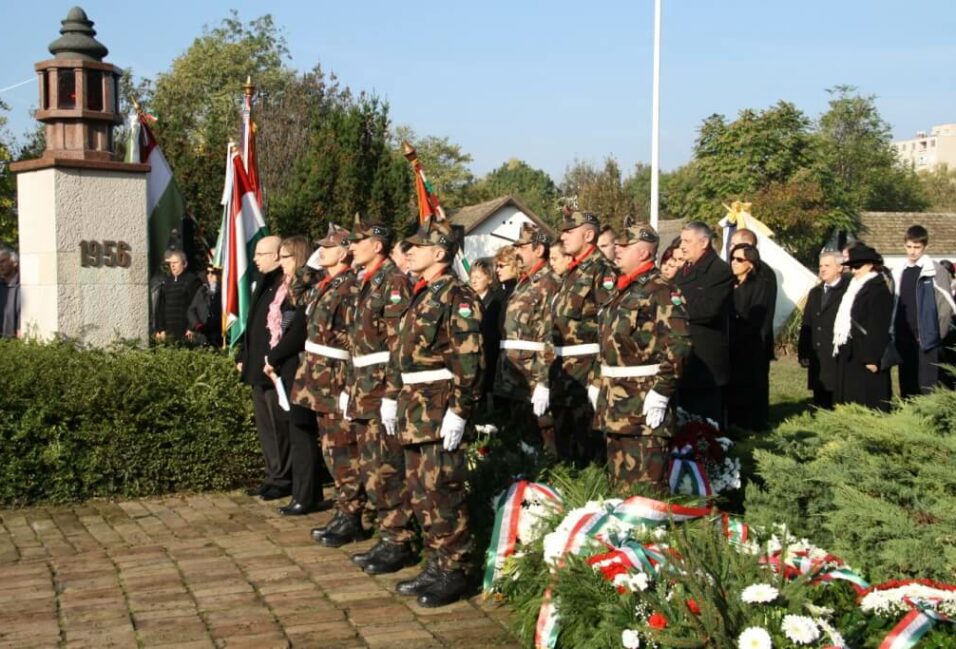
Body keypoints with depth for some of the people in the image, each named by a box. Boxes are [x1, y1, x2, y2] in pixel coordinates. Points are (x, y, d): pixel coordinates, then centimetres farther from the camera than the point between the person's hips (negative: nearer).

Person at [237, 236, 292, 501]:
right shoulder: (263, 283, 16)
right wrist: (243, 357, 18)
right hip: (258, 369, 10)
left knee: (279, 426, -1)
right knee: (265, 426, 14)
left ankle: (283, 480, 8)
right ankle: (273, 476, 23)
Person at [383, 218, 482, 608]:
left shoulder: (457, 297, -13)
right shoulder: (420, 295, 17)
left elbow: (469, 361, -19)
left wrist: (458, 412, -22)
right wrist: (392, 396, 19)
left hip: (440, 409, -10)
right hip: (414, 408, 10)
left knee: (441, 491, -5)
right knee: (419, 490, 14)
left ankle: (453, 572, 6)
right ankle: (434, 566, 24)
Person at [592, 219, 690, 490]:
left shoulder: (661, 291, -12)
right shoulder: (621, 290, 17)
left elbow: (678, 345, -19)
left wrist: (661, 393, -22)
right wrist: (597, 382, 20)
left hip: (644, 401, -9)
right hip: (615, 400, 9)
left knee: (643, 482, -6)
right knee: (619, 477, 16)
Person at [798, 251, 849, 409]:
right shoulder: (815, 292, 17)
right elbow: (806, 325, 16)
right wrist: (803, 353, 10)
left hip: (840, 360, -7)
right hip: (818, 361, 7)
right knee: (821, 404, 10)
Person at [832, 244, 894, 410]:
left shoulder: (878, 290, -12)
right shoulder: (854, 288, 16)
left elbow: (879, 328, -18)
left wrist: (872, 358, -20)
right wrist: (841, 348, 13)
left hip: (865, 358, -9)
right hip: (850, 356, 9)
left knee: (867, 405, -6)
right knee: (849, 403, 11)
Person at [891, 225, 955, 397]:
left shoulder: (936, 271, -5)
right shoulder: (900, 273, 12)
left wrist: (934, 334, -8)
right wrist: (895, 334, 10)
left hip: (926, 339, -5)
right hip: (905, 339, 6)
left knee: (927, 388, -6)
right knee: (907, 386, 10)